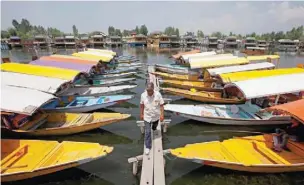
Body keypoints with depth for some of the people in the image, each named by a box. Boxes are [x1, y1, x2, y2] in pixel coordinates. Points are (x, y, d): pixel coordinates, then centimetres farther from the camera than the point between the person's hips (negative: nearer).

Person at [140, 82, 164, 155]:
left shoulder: (158, 94, -20)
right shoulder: (143, 95, -16)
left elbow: (161, 105, -12)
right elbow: (142, 105, -2)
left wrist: (162, 115, -14)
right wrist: (141, 114, 5)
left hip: (156, 116, 1)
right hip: (147, 117, -1)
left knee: (154, 127, 29)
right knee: (147, 132, 1)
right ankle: (147, 147, 14)